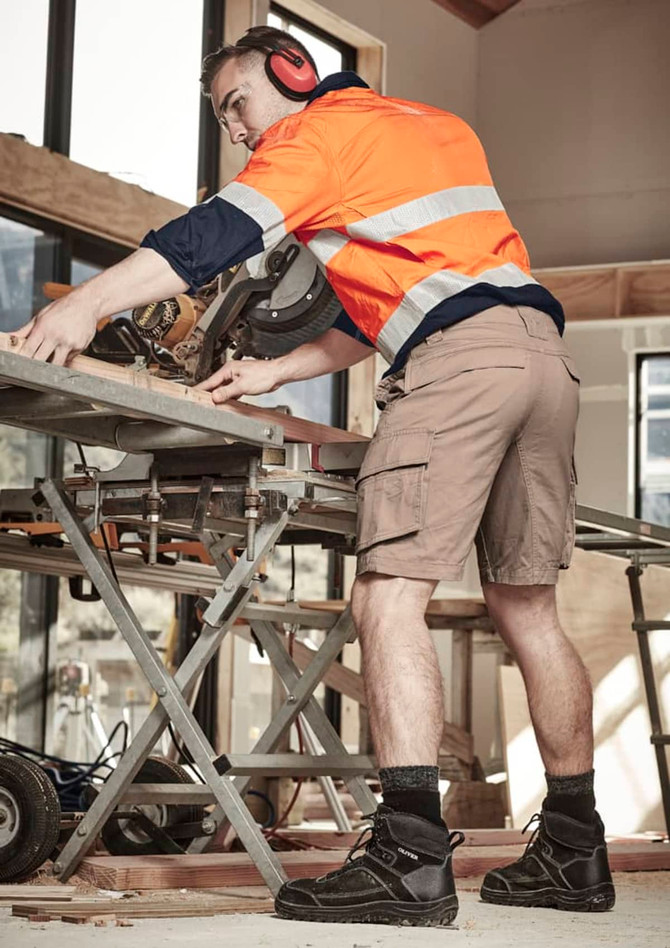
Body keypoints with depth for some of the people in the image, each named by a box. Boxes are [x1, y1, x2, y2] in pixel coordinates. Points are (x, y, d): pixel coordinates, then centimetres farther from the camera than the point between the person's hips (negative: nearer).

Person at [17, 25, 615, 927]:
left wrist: (88, 302, -15)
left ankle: (409, 857, -24)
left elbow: (221, 231, -9)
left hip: (457, 357, -9)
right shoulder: (435, 125, 31)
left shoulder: (319, 131, 7)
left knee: (388, 597, -13)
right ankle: (574, 851, 14)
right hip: (545, 350, 9)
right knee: (526, 606, 12)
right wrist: (275, 372, 25)